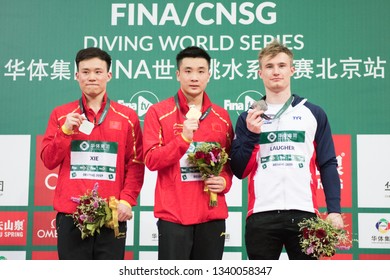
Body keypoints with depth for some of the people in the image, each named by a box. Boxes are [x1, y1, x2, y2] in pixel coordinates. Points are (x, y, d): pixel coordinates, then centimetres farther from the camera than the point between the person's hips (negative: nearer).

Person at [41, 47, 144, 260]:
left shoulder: (127, 117, 8)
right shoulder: (61, 114, 9)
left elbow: (135, 164, 5)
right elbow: (49, 161, 5)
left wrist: (127, 200, -8)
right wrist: (66, 130, -9)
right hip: (70, 214, 0)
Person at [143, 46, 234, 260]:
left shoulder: (222, 116, 11)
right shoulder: (158, 112, -1)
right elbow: (151, 160, -8)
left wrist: (225, 181, -3)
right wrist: (183, 138, -20)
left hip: (212, 215, 4)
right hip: (173, 214, -4)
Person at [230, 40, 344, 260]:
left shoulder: (314, 114, 8)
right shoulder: (249, 118, 9)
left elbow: (328, 165, 6)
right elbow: (240, 171, 4)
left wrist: (334, 210, -3)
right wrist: (252, 134, -9)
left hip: (304, 213, 0)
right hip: (261, 216, 0)